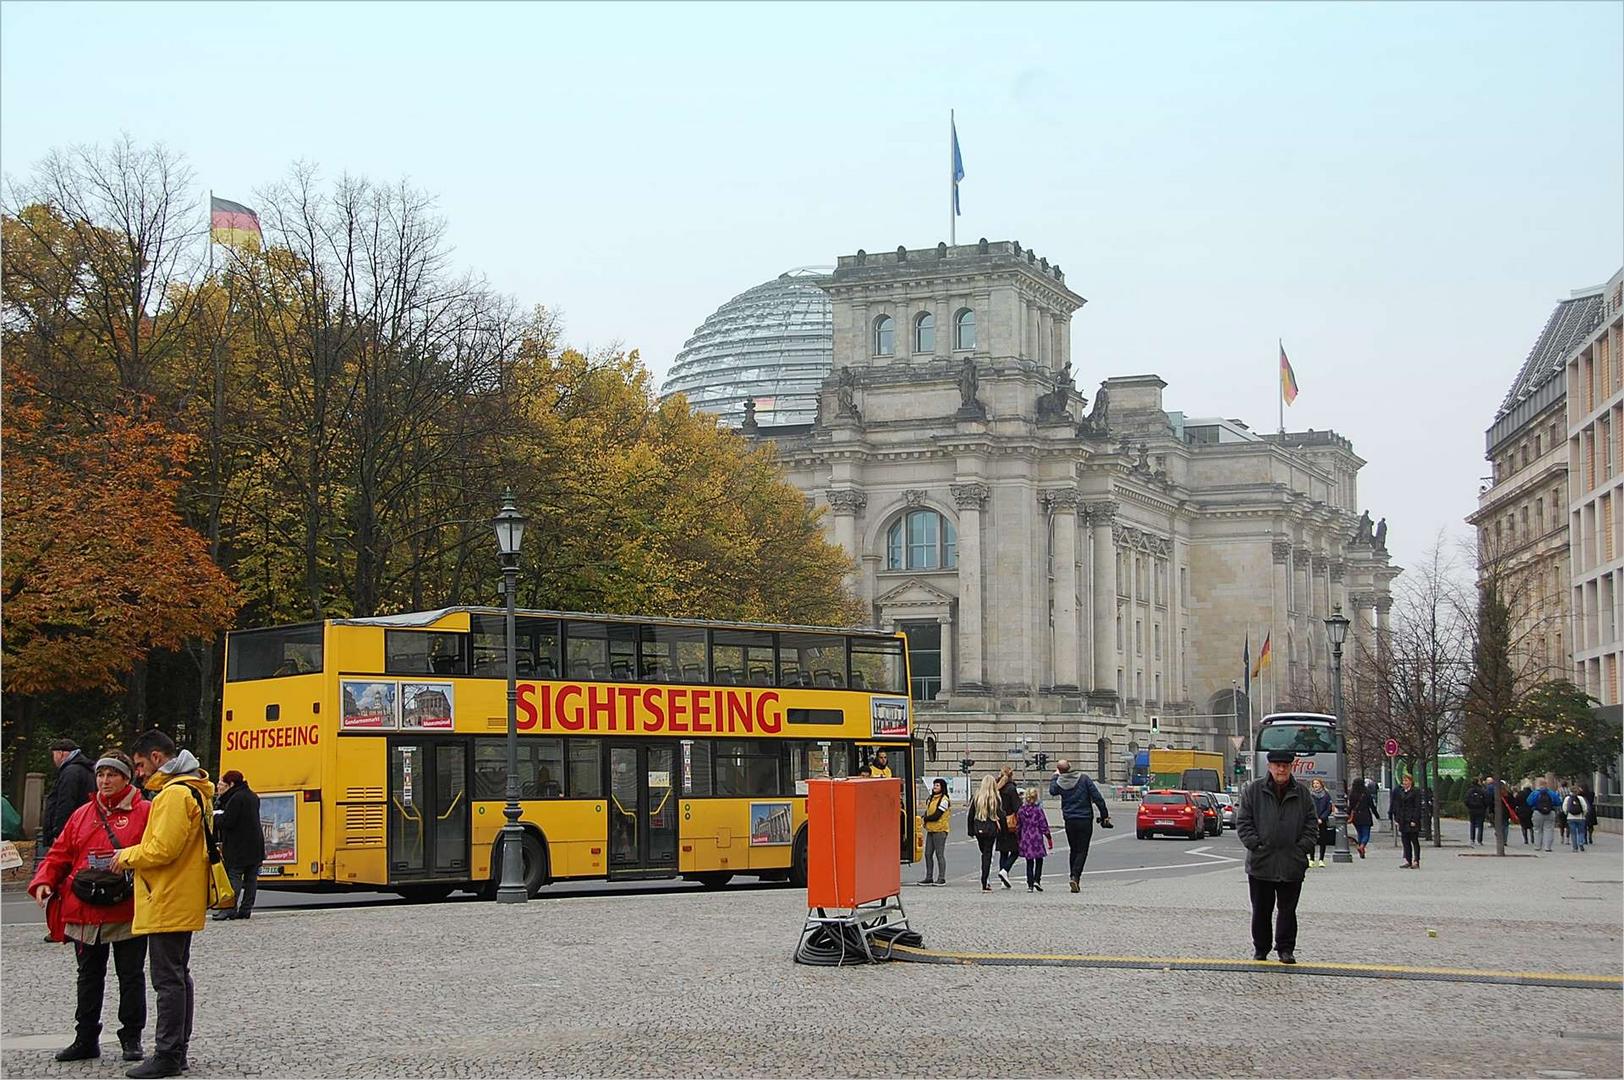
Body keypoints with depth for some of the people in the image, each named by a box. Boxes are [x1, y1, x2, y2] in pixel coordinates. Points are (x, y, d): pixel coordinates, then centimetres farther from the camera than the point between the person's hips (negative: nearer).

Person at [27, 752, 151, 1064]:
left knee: (131, 976, 4)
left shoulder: (144, 812, -3)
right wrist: (43, 881, -3)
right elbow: (59, 855, 11)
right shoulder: (82, 816, 12)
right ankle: (86, 1039, 22)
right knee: (89, 977, 13)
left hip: (128, 912, -4)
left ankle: (131, 1038, 15)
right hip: (84, 912, 5)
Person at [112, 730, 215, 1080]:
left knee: (168, 980, -7)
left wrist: (128, 856, -6)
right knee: (178, 975, 15)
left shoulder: (175, 794, -17)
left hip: (167, 904, -11)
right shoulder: (193, 789, 17)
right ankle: (178, 1050, 22)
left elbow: (162, 849, -23)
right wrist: (134, 856, 13)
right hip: (183, 903, 11)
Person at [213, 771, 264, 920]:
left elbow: (227, 821, -19)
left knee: (234, 875, -6)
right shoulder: (253, 797, 14)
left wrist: (216, 816, 0)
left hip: (239, 846, -8)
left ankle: (230, 909, -11)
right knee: (251, 878, 6)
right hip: (256, 845, 8)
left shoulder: (236, 798, -14)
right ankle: (246, 909, 8)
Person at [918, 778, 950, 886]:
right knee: (928, 854, 8)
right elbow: (927, 812, 17)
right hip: (930, 830, 8)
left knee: (939, 854, -5)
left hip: (940, 830, -8)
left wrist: (926, 819, -2)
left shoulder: (944, 800, -11)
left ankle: (941, 878, 0)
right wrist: (926, 818, -4)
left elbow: (936, 816, -16)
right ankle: (928, 878, 14)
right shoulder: (931, 798, 16)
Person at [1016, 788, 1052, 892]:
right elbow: (1044, 826, -7)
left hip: (1025, 839, 3)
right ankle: (1037, 880, -2)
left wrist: (1019, 839, 19)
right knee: (1039, 861, 12)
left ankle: (1030, 885, 5)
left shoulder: (1020, 811, 0)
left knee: (1029, 863, 9)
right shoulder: (1038, 810, -10)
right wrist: (1049, 838, 1)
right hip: (1037, 839, -3)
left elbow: (1018, 827, 7)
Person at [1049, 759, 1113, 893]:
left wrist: (1055, 775, 33)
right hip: (1085, 820, -2)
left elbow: (1052, 790, 22)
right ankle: (1075, 877, -18)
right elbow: (1097, 798, -10)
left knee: (1074, 850, 16)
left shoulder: (1059, 783, -3)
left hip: (1069, 821, 2)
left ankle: (1074, 878, 14)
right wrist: (1105, 815, -3)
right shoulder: (1084, 778, -7)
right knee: (1082, 851, -2)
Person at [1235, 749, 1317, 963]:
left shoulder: (1302, 792, 5)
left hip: (1292, 864, 0)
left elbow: (1312, 824, 8)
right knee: (1261, 910, 8)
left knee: (1287, 909, 5)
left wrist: (1303, 847, -3)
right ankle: (1260, 949, 20)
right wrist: (1255, 845, -8)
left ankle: (1286, 949, 15)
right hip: (1261, 863, 0)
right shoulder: (1253, 790, 1)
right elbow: (1243, 822, 1)